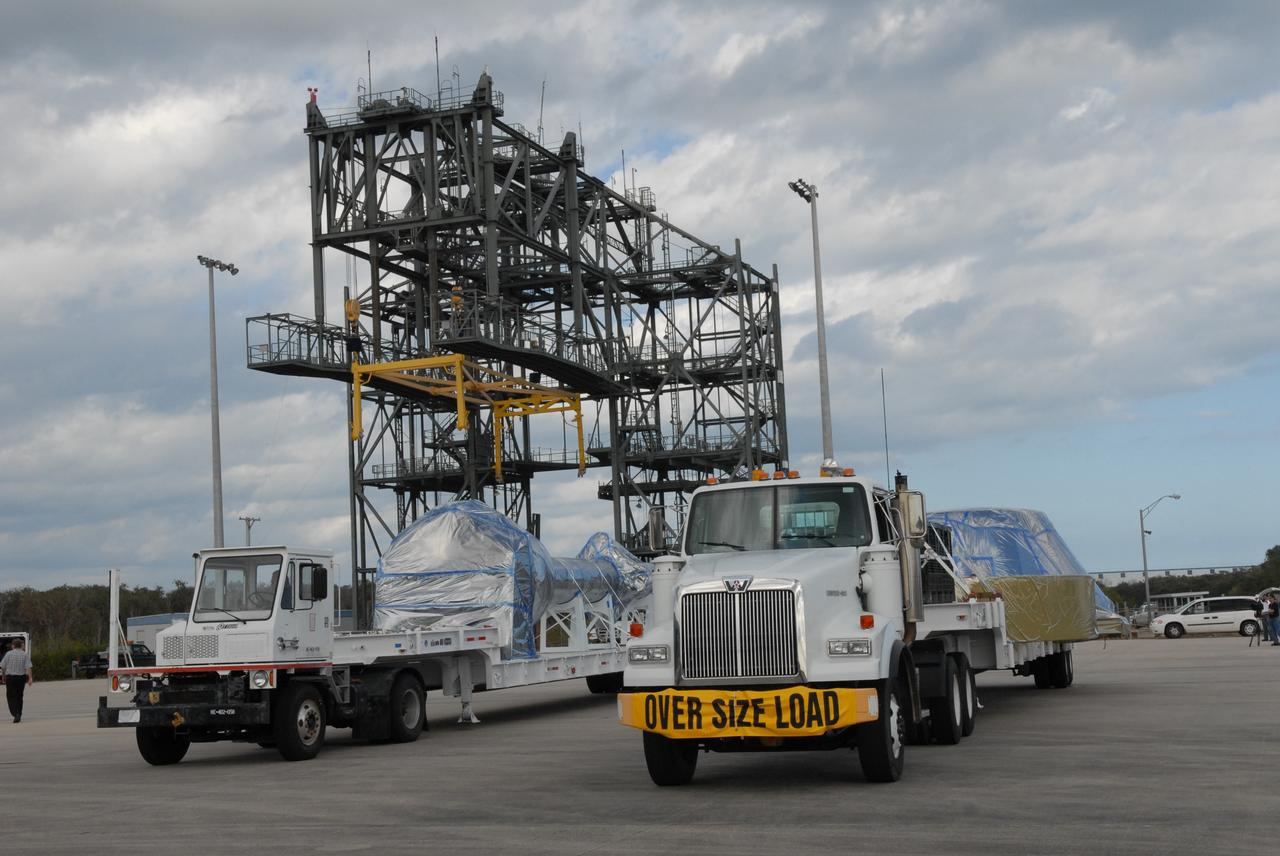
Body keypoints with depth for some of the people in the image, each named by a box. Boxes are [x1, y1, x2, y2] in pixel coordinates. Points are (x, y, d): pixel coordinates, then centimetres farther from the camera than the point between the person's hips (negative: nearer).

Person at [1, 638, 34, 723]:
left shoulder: (9, 654, -2)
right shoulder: (25, 655, -1)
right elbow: (28, 667, -10)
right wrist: (30, 678, -13)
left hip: (10, 677, -2)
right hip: (21, 678, 2)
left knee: (12, 697, -1)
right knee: (19, 697, 16)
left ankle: (16, 714, -20)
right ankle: (19, 715, 22)